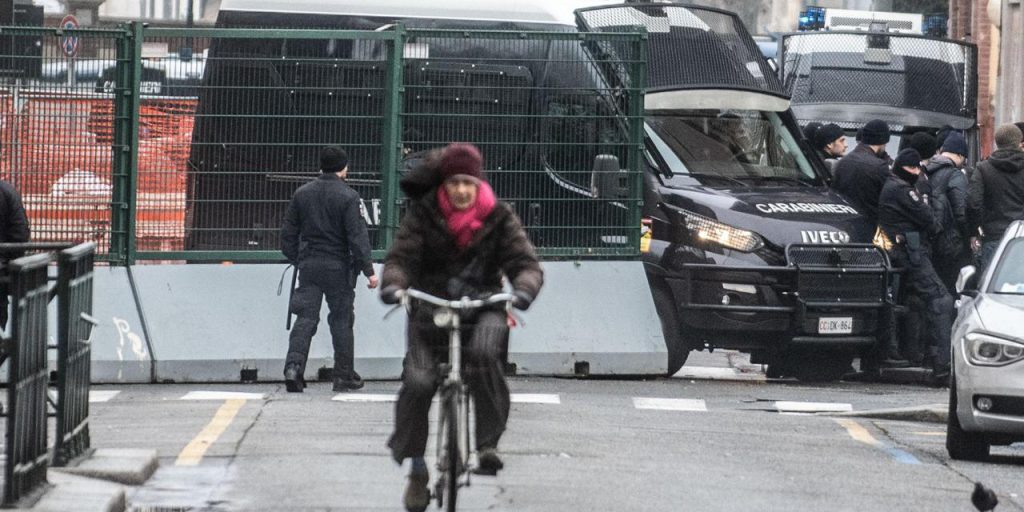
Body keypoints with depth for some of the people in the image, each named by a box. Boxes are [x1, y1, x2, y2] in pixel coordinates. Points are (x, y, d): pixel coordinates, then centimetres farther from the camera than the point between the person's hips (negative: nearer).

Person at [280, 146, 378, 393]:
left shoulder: (302, 194, 6)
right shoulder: (347, 197, -10)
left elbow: (288, 232, 11)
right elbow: (357, 236, -12)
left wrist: (295, 259, 23)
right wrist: (368, 270, -9)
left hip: (308, 264, 3)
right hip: (338, 266, -3)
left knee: (305, 318, 2)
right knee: (341, 321, 6)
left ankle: (293, 365, -16)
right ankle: (344, 376, 10)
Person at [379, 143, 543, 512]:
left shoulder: (498, 218, -1)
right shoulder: (422, 214, -1)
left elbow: (525, 263, -8)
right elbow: (400, 257, -9)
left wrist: (523, 290, -31)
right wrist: (393, 284, -33)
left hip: (483, 306, -1)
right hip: (430, 307, 1)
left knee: (483, 353, -35)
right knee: (418, 382, -18)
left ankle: (488, 442, -23)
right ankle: (415, 469, -1)